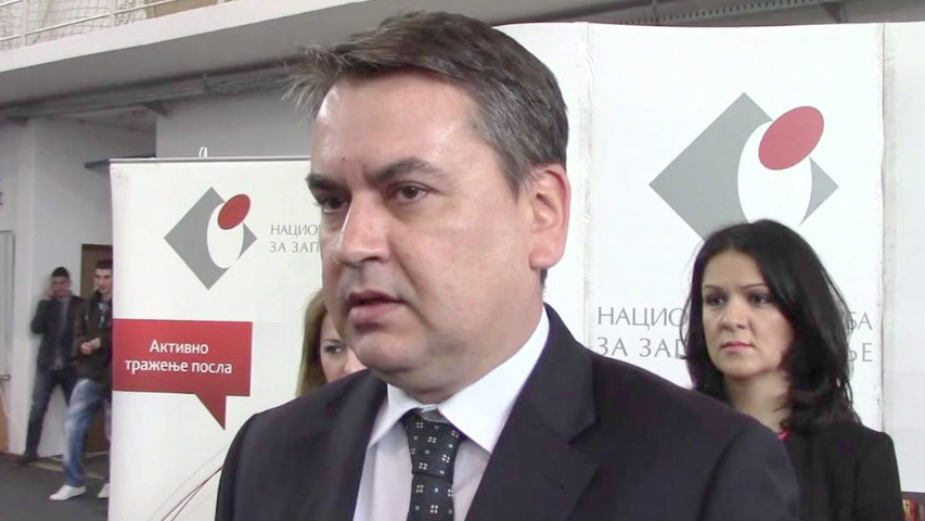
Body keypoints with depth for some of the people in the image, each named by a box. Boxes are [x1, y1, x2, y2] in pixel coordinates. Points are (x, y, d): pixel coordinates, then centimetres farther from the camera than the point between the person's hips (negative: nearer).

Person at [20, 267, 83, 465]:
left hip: (70, 366, -1)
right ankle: (31, 450, 5)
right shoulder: (47, 303, 8)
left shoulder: (80, 304, 2)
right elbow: (36, 328, -6)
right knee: (37, 408, -1)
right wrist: (45, 301, -10)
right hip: (46, 365, 1)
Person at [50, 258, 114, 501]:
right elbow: (77, 336, 15)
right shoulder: (87, 308, 14)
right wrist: (81, 345, -7)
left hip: (115, 379, -5)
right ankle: (74, 482, 10)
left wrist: (102, 342, -21)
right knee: (72, 427, -1)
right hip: (89, 377, 5)